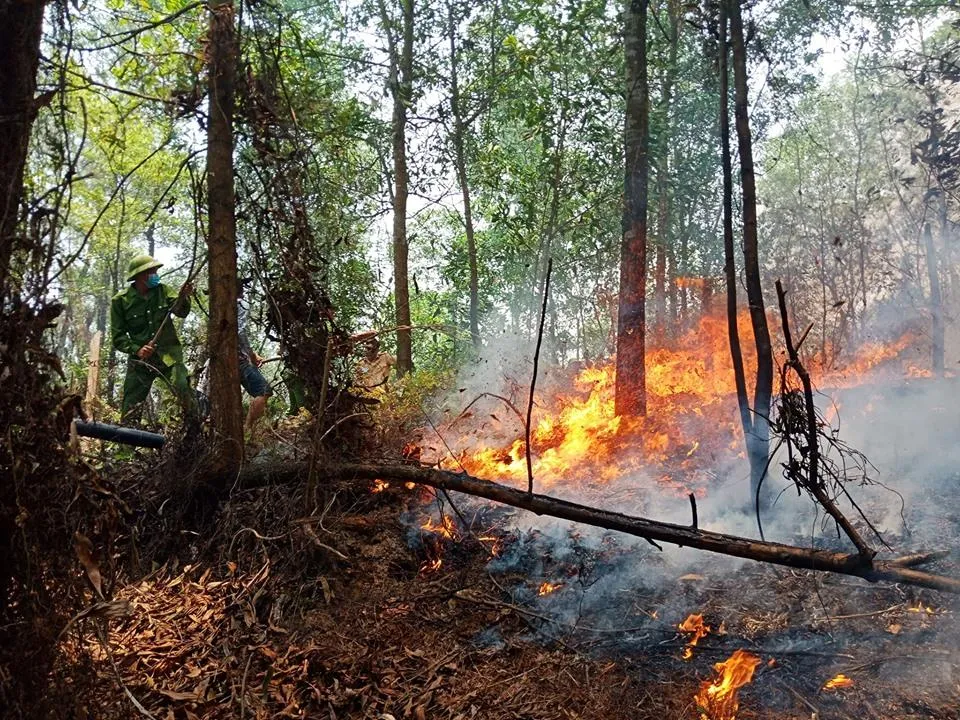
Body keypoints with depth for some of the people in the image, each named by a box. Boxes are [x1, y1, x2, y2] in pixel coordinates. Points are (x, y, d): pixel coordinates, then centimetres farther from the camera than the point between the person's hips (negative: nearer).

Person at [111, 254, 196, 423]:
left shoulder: (162, 290, 3)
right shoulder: (120, 301, -2)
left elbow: (180, 312, -11)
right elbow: (118, 336, -2)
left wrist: (183, 298, -32)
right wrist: (136, 350, -19)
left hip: (169, 355, 0)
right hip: (140, 359, 0)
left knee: (185, 391, -22)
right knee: (129, 409, 4)